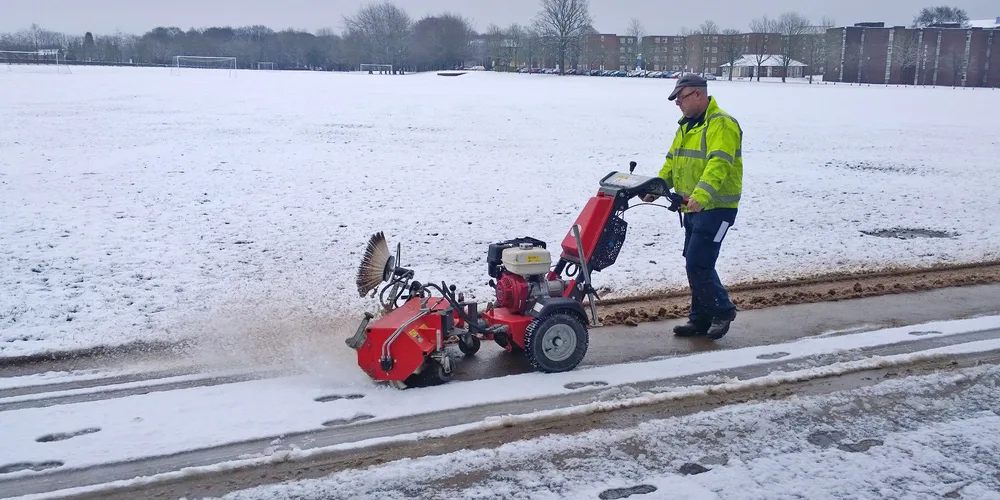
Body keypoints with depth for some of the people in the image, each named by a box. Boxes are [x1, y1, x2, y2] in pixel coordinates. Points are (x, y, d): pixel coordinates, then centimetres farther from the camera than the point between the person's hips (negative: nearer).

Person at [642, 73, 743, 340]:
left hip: (716, 208, -9)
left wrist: (701, 195, -40)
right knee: (695, 264, 12)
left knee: (698, 265, -11)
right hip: (693, 208, 9)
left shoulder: (721, 124, -15)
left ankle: (723, 310, 9)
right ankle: (701, 319, 22)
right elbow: (672, 162, 18)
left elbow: (719, 164, -28)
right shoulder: (686, 126, 15)